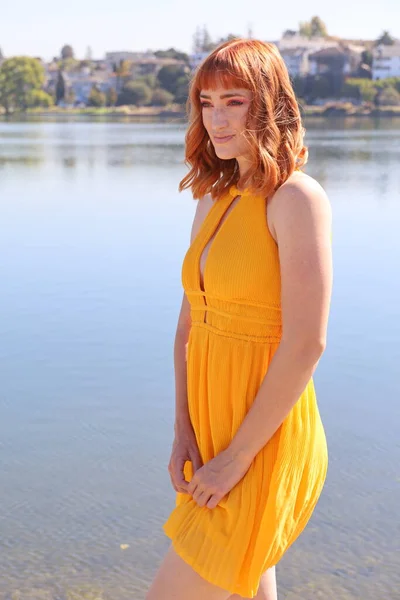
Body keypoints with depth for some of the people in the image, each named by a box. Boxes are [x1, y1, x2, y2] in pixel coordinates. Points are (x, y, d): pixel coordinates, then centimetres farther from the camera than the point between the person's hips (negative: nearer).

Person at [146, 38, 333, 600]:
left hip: (263, 443, -7)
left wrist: (238, 456, -16)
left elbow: (306, 344, -20)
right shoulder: (213, 199, 9)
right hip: (212, 433, 7)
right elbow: (189, 325, 10)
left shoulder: (297, 198, -15)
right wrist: (183, 433, 1)